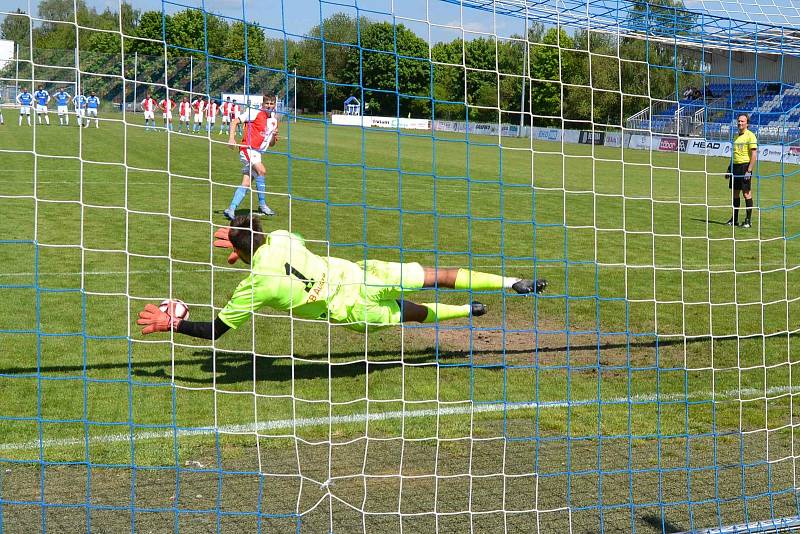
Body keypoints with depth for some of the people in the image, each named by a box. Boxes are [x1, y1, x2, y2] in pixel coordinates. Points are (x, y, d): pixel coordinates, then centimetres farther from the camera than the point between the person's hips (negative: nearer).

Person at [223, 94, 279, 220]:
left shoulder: (274, 121, 17)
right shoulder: (255, 113, -4)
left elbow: (271, 144, 22)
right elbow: (235, 121, -7)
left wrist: (274, 137, 0)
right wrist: (231, 137, -20)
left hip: (257, 153, 8)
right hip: (248, 149, -7)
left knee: (246, 183, 1)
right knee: (261, 170, -27)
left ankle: (231, 210, 4)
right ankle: (262, 205, -21)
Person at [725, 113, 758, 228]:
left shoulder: (750, 136, -8)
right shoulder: (737, 136, 16)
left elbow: (754, 155, -13)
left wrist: (749, 170, -18)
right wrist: (729, 168, 19)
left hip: (745, 166, -7)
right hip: (735, 166, 7)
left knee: (746, 193, -3)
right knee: (735, 193, 9)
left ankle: (748, 220, 2)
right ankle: (734, 219, 15)